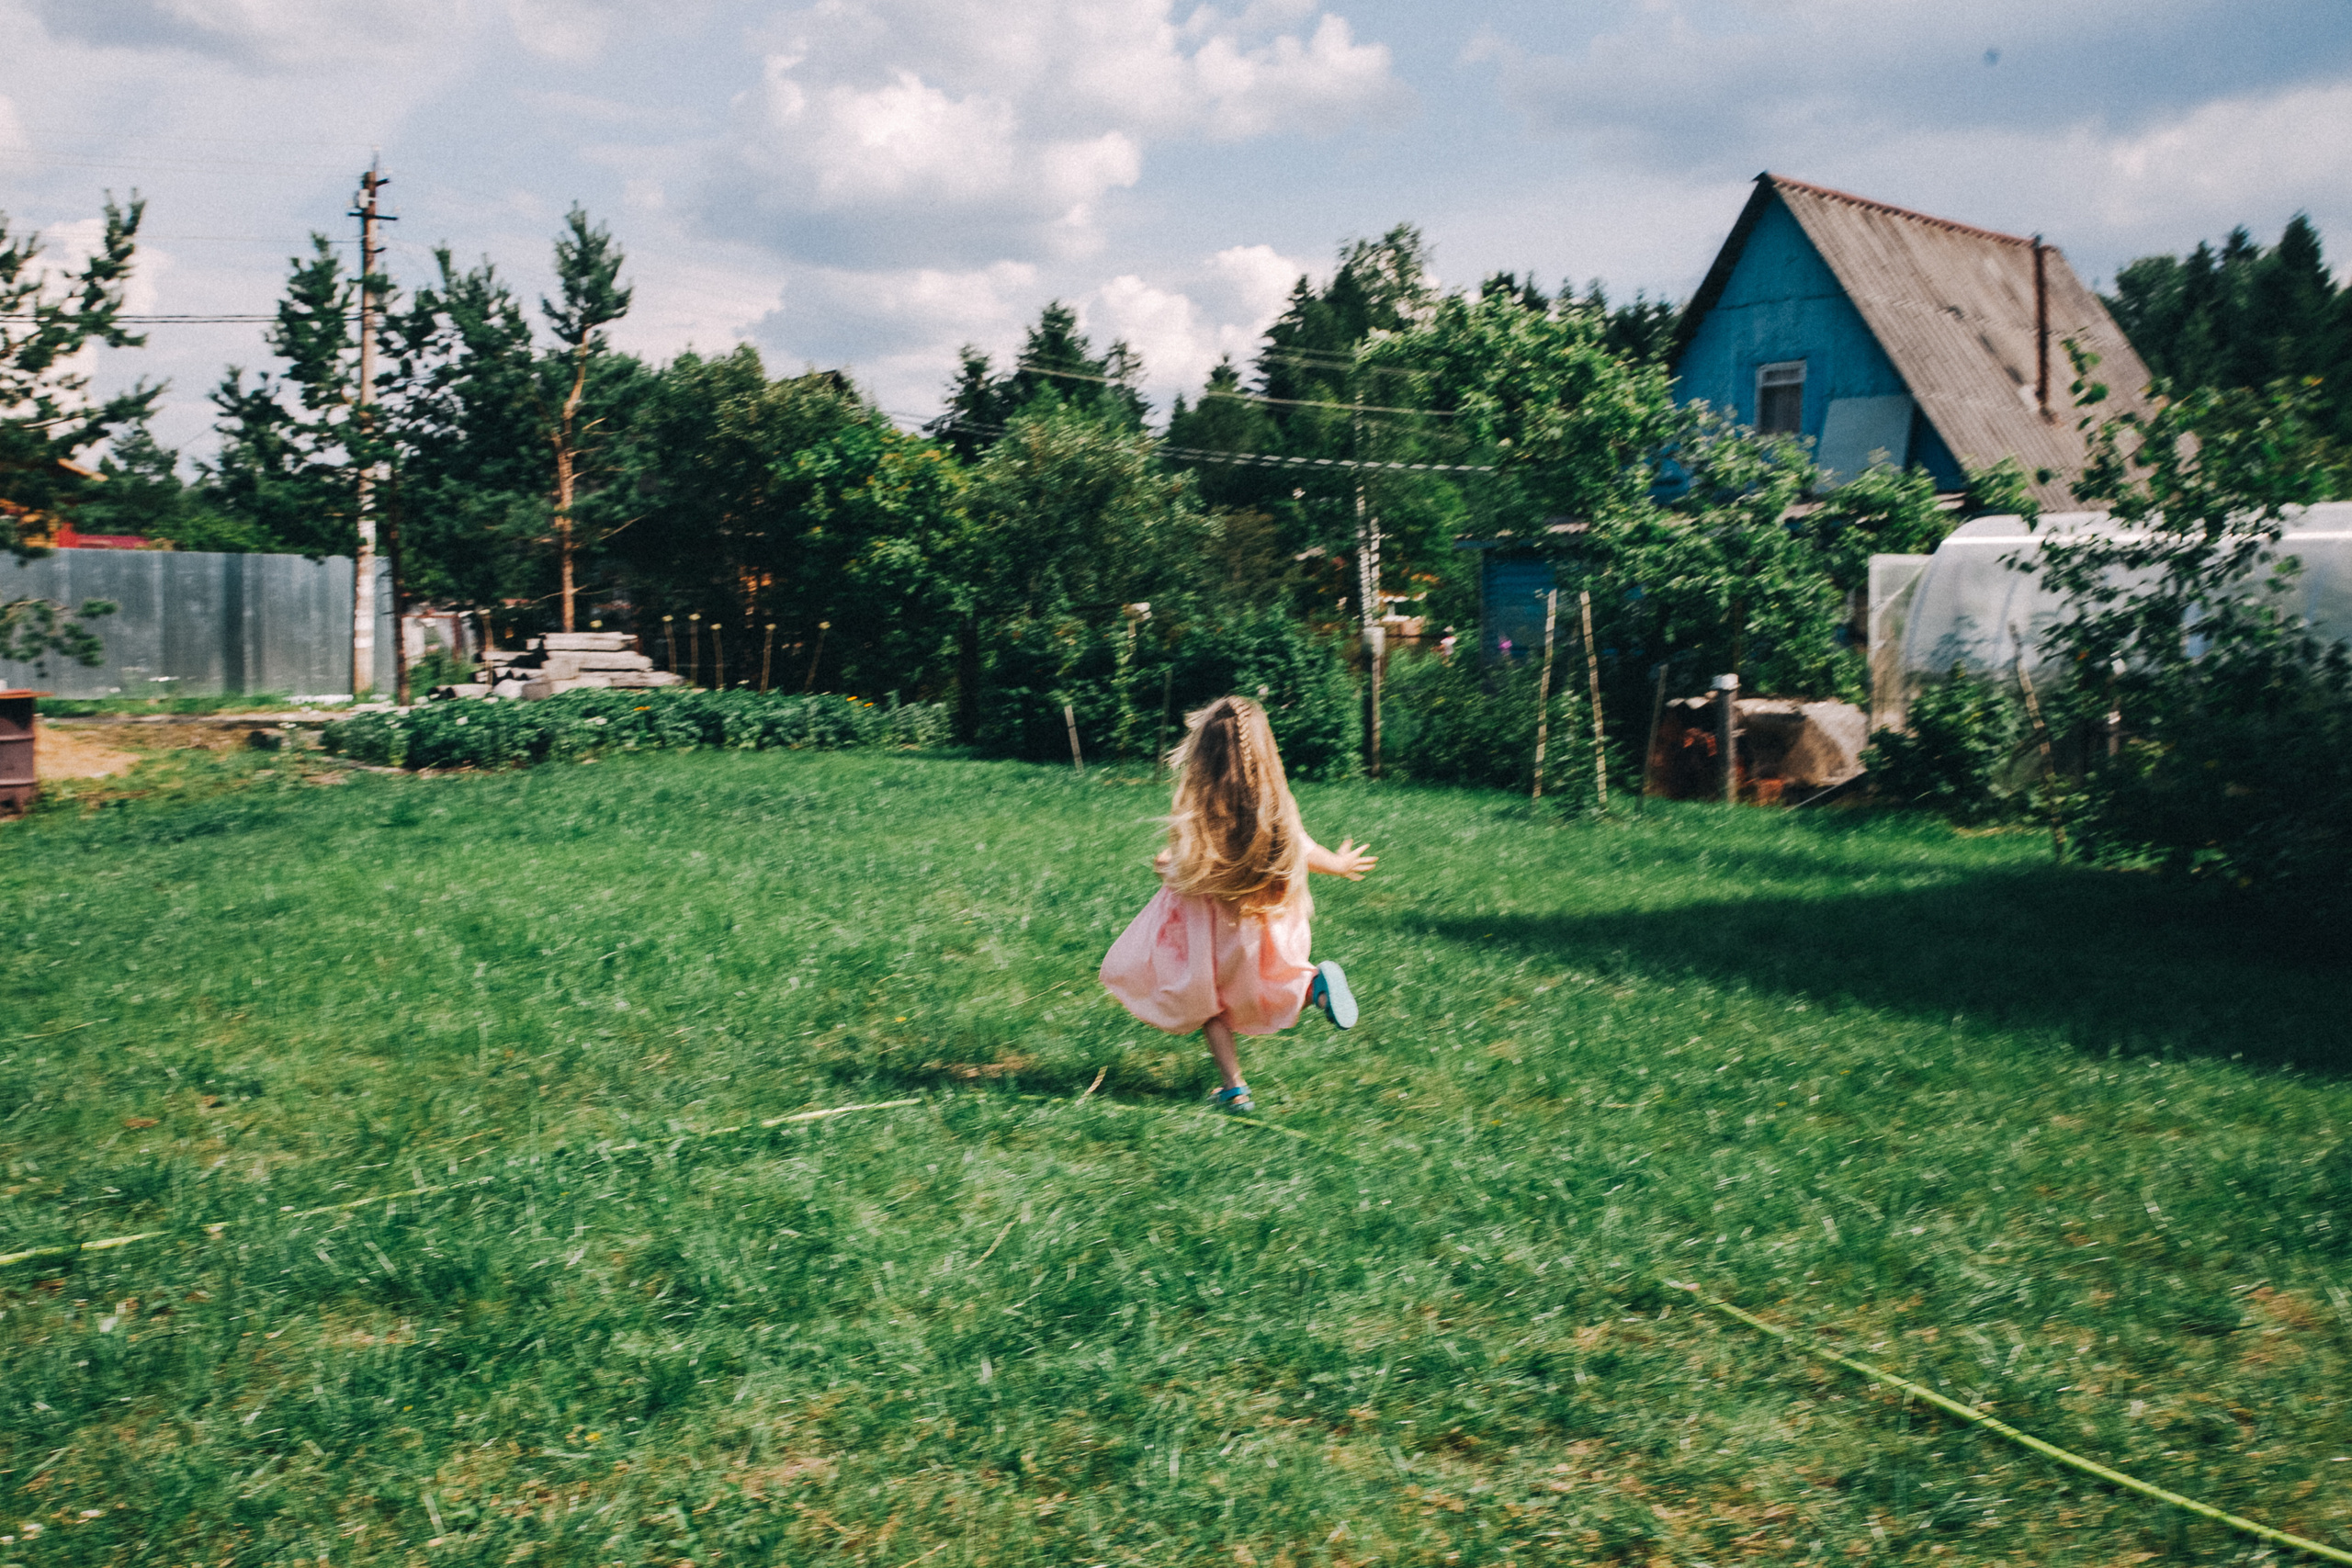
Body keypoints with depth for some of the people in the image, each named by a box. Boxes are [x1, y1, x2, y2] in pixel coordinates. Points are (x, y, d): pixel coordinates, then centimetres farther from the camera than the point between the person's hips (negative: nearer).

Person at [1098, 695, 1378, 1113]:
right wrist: (1340, 864, 19)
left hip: (1212, 920, -3)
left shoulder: (1198, 808, -22)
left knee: (1209, 999, 16)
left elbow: (1190, 872, -18)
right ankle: (1316, 984, -4)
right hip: (1264, 920, 3)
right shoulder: (1275, 803, -11)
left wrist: (1164, 867, 5)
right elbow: (1302, 853, -1)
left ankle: (1234, 1088, 12)